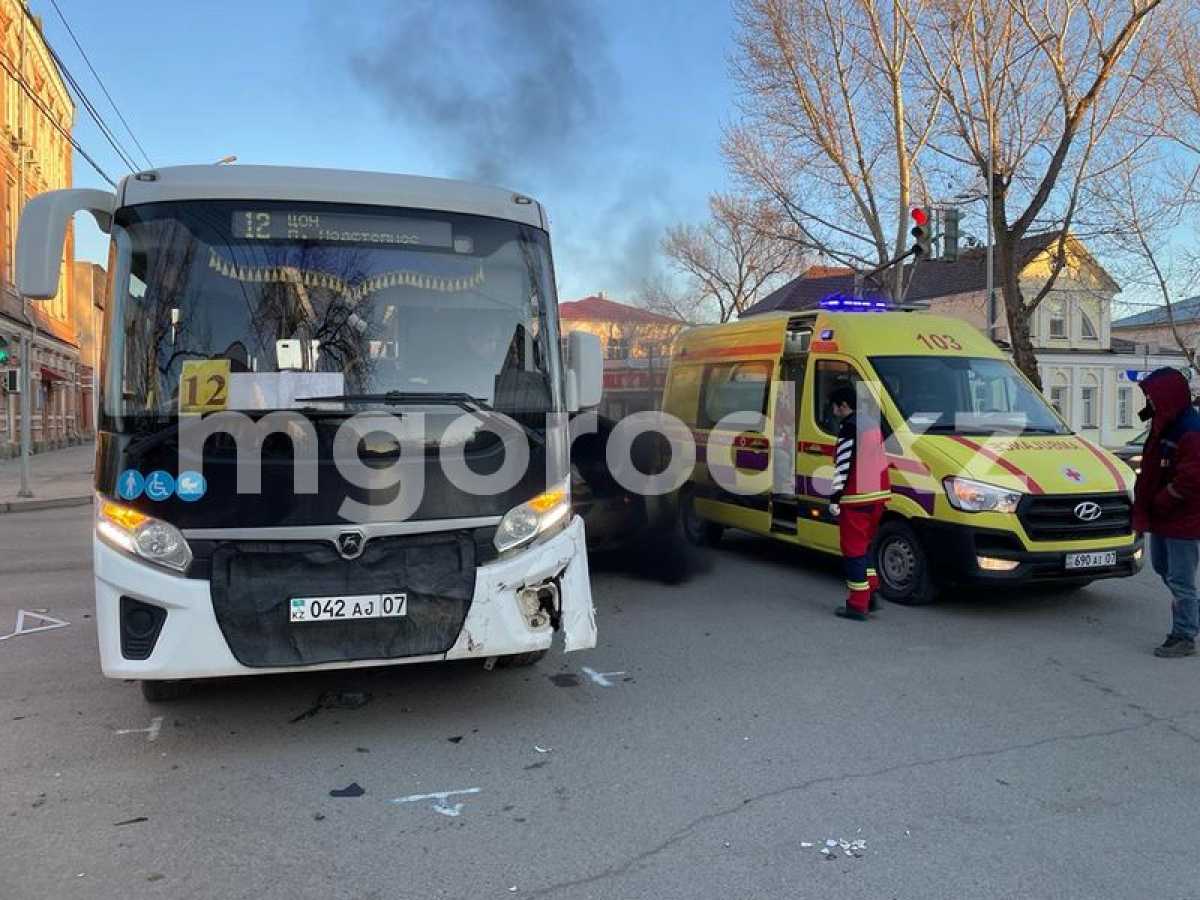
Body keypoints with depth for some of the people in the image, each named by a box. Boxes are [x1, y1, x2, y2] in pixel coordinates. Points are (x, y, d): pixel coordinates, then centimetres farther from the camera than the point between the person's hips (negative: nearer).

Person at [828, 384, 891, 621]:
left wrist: (835, 498, -15)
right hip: (878, 494, 9)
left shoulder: (849, 427, -13)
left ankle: (857, 606, -1)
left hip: (856, 497, -9)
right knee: (866, 546, 21)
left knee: (854, 550, -3)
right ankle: (870, 594, 25)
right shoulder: (873, 424, 15)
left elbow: (843, 466, -17)